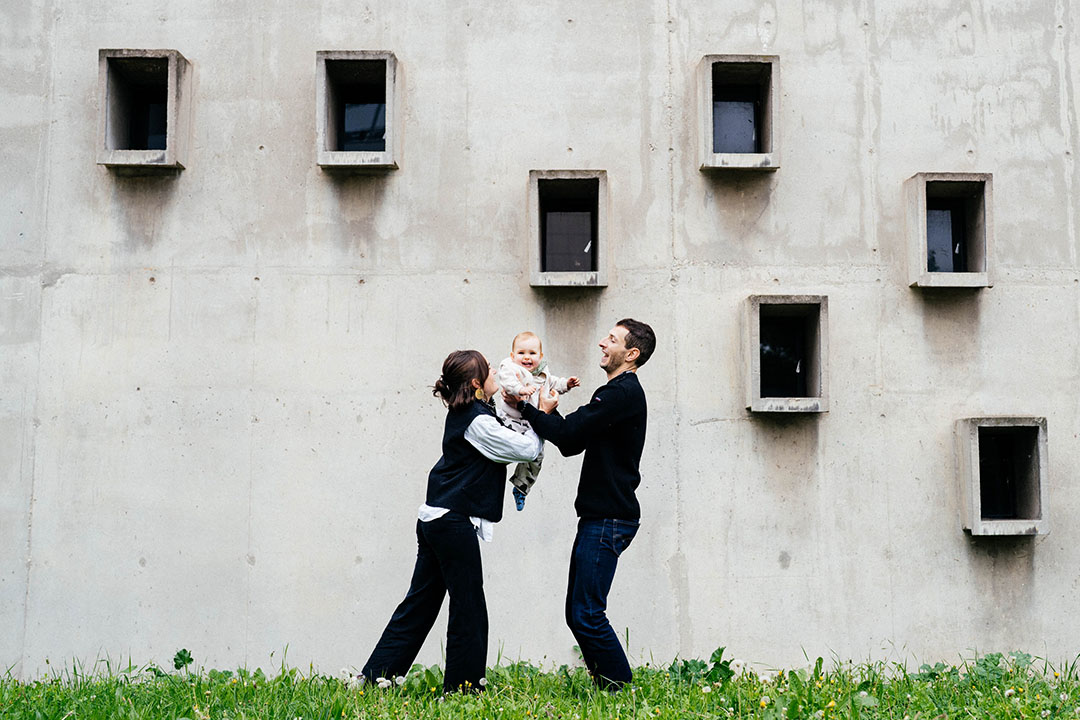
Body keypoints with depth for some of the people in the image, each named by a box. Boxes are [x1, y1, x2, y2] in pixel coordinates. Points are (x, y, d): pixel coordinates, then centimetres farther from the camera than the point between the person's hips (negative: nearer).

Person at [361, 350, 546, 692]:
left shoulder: (462, 414, 13)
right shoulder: (478, 421, -15)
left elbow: (505, 440, 23)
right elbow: (527, 449, -13)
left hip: (433, 520, 9)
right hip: (454, 522, -9)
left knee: (420, 603, 14)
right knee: (468, 607, 3)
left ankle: (374, 676, 18)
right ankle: (462, 685, 13)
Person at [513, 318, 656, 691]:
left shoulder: (623, 392, -12)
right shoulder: (619, 392, 22)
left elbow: (569, 433, -19)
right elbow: (572, 444, 18)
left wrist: (528, 409, -9)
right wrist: (548, 411, 4)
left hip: (609, 520, -10)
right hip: (598, 516, 10)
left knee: (586, 615, -10)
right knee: (577, 613, 12)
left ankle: (622, 691, 1)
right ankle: (608, 687, 18)